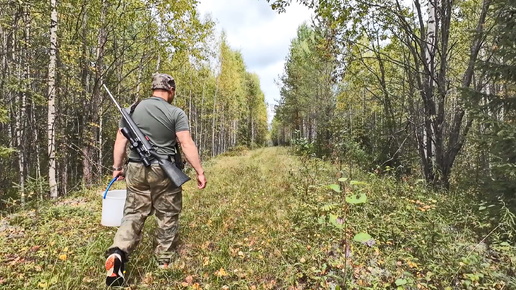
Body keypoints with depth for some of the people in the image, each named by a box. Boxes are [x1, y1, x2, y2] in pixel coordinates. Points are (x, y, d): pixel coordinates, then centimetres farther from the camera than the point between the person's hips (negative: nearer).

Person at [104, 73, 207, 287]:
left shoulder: (133, 109, 7)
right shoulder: (175, 113, -6)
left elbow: (120, 140, 8)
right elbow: (187, 144, -13)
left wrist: (117, 167, 17)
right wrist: (200, 171, -9)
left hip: (136, 170, 4)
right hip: (164, 172, -3)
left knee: (133, 213, 13)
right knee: (167, 216, 11)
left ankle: (118, 252, -6)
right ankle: (164, 261, 23)